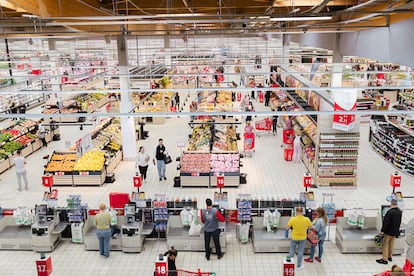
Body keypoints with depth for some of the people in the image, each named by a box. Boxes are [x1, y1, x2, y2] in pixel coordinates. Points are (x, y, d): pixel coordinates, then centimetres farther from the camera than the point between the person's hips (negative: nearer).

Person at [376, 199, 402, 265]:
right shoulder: (400, 212, 2)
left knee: (385, 244, 0)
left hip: (389, 231, -7)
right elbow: (399, 222, 15)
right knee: (391, 244, 19)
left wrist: (382, 230, -17)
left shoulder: (390, 212, -24)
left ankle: (385, 259, -1)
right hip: (395, 232, 8)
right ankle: (390, 257, 31)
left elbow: (386, 222, -23)